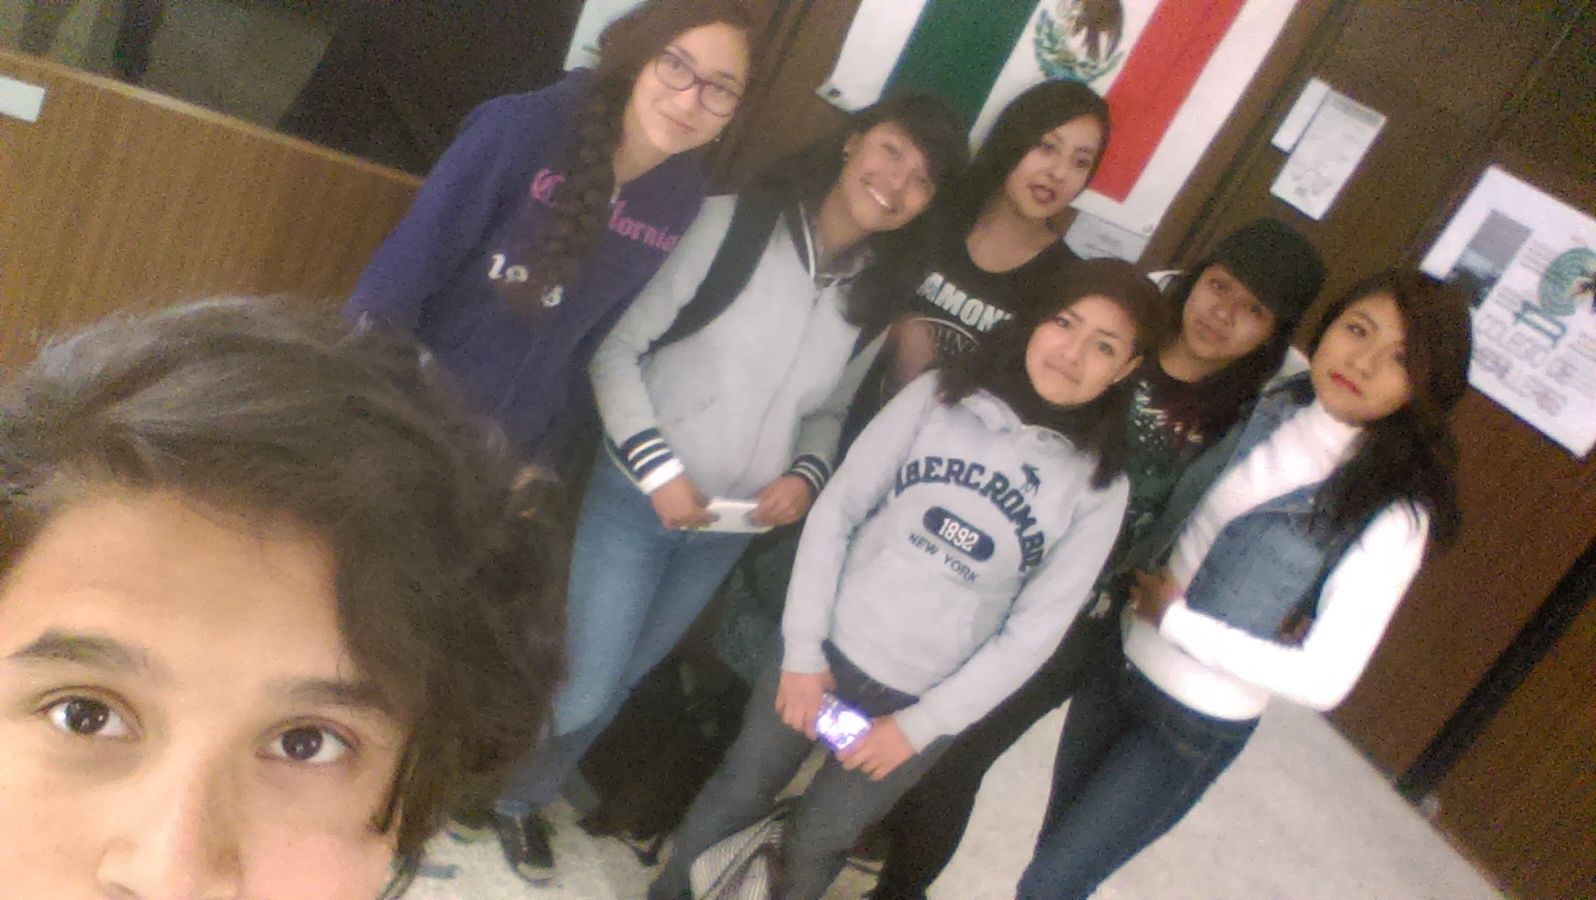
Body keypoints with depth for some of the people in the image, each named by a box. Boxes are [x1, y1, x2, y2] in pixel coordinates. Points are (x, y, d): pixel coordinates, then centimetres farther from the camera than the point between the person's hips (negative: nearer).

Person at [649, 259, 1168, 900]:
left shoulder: (1098, 485, -8)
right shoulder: (939, 395, -7)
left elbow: (1035, 630, -7)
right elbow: (837, 510, -6)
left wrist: (920, 724, -9)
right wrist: (803, 649, -9)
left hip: (918, 702, -1)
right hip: (823, 653, 1)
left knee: (815, 845, 13)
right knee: (737, 797, 15)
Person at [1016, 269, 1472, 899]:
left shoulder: (1393, 516, -23)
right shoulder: (1271, 408, -6)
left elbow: (1325, 680, -24)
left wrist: (1175, 618, -19)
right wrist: (1130, 580, -6)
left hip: (1195, 726, -5)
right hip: (1119, 658, 5)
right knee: (1057, 844, 23)